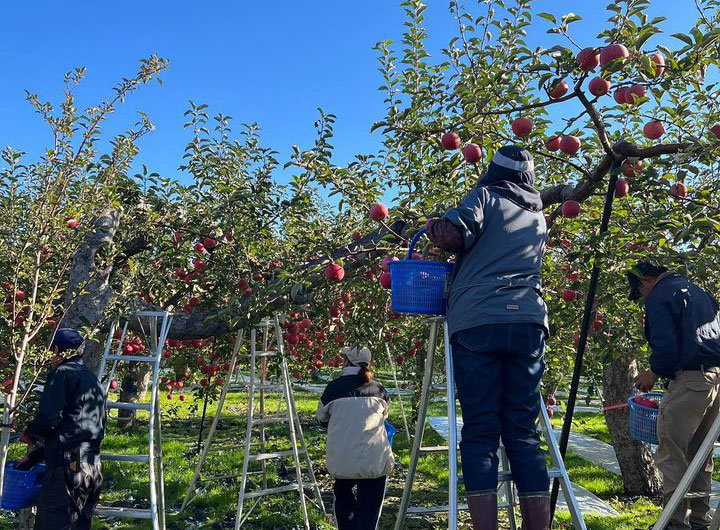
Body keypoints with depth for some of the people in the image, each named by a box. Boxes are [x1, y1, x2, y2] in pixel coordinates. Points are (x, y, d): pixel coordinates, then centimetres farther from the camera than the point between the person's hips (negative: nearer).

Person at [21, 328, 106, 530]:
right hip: (94, 466, 8)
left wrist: (29, 432, 8)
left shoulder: (62, 373, -4)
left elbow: (49, 418, -16)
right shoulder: (92, 379, 21)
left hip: (68, 465, -8)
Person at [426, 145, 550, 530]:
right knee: (523, 433, 6)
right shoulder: (539, 216, 26)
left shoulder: (486, 196, 9)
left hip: (477, 323, -4)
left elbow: (452, 235, -8)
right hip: (529, 323, 4)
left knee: (480, 434, -3)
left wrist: (432, 228, 14)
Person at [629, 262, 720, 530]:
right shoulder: (698, 291, 21)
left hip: (691, 379, -9)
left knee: (671, 453, -2)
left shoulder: (658, 297, -5)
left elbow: (666, 346, -16)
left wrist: (653, 373, 2)